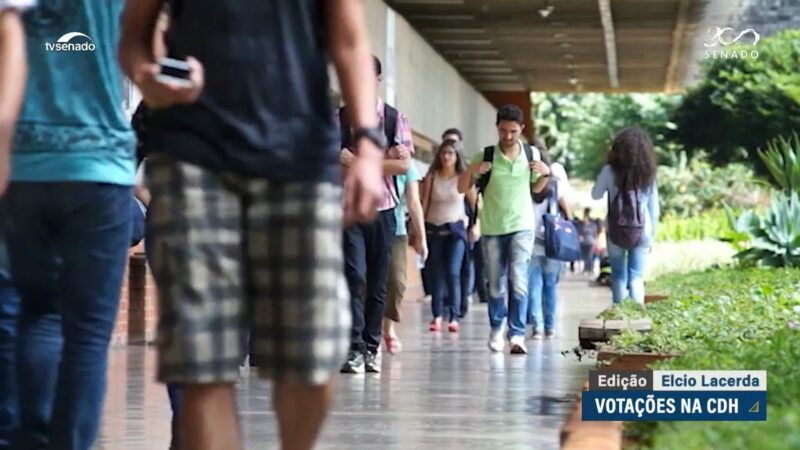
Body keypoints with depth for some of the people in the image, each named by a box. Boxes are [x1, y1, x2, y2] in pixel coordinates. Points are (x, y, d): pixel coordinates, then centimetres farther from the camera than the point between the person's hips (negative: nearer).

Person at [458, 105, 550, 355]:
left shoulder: (531, 154, 0)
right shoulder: (485, 156, -6)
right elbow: (462, 188, 0)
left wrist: (546, 173, -5)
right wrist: (471, 171, -19)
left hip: (522, 226, -1)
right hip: (492, 228, 1)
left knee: (519, 281, -14)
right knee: (495, 284, 10)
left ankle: (517, 335, -14)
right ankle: (496, 329, 30)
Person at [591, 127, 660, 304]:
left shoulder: (610, 171, -7)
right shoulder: (648, 174, 0)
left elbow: (596, 195, 7)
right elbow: (654, 209, 4)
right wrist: (651, 235, 14)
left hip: (616, 231, -1)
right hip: (642, 233, 1)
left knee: (619, 276, 10)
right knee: (637, 278, 3)